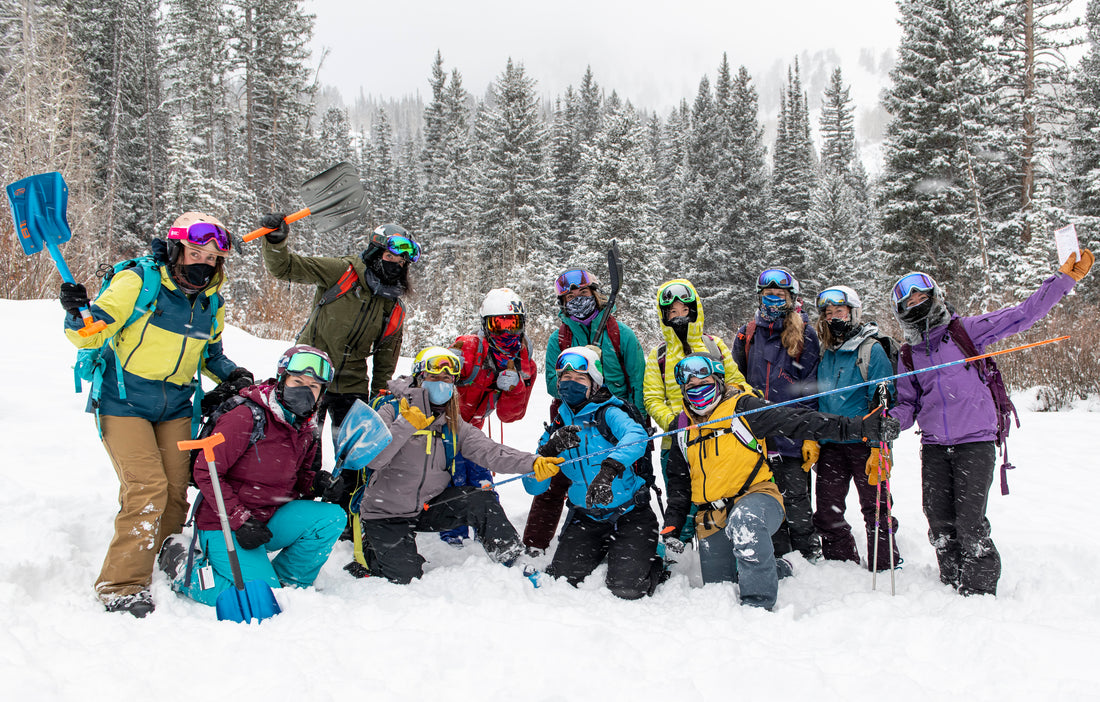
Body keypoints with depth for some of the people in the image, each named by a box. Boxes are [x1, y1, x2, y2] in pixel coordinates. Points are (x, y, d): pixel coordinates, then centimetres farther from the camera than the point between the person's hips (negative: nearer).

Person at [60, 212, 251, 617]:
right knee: (147, 487, -17)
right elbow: (92, 334, -14)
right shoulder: (137, 283, -11)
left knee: (175, 492, 2)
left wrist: (229, 374, 3)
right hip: (123, 402, -6)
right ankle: (122, 587, -9)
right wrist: (77, 315, -35)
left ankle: (164, 573, 18)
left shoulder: (212, 303, 7)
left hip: (175, 408, 6)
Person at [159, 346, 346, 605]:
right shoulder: (247, 417, -18)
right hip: (224, 526, -6)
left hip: (271, 520, 7)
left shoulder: (308, 428, 5)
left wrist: (314, 483, -8)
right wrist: (239, 520, -22)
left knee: (333, 516, -15)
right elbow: (205, 472, -17)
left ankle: (287, 582, 3)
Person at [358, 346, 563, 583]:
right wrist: (405, 426, -33)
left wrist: (533, 462, -27)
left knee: (481, 501, -17)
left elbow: (488, 452, -12)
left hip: (428, 506, 4)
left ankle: (512, 561, -4)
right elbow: (372, 459, -24)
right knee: (405, 578, -10)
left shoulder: (454, 425, 3)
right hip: (387, 513, -4)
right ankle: (370, 549, 20)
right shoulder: (392, 412, -12)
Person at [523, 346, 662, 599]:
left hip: (629, 514, -4)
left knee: (627, 588, -18)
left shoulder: (607, 414, -7)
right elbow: (534, 486, 1)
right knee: (563, 578, -11)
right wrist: (549, 450, -17)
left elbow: (637, 435, -30)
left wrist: (608, 469, -47)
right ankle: (603, 551, 18)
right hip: (586, 518, 5)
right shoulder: (556, 430, 8)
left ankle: (652, 558, 15)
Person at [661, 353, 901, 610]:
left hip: (755, 497, -6)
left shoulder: (742, 408, -5)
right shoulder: (683, 427, 10)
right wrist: (672, 525, 6)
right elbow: (679, 482, 19)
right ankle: (774, 568, 34)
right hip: (712, 519, 6)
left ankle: (759, 603, -30)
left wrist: (861, 428, -22)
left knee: (744, 521, -40)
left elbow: (797, 421, -14)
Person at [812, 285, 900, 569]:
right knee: (827, 513, 5)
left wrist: (879, 448, -19)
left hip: (865, 443, -5)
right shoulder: (825, 352, 12)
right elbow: (814, 397, 20)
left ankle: (885, 570, 13)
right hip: (830, 444, 5)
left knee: (875, 509, 1)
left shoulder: (872, 350, -5)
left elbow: (883, 402, -11)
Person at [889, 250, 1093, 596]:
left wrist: (1066, 277, -4)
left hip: (975, 441, -4)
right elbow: (908, 405, 16)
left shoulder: (965, 330, 4)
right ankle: (953, 585, 20)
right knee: (940, 525, 4)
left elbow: (1023, 314, 1)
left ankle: (979, 591, 2)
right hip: (934, 447, 4)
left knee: (970, 522, -10)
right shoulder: (908, 355, 14)